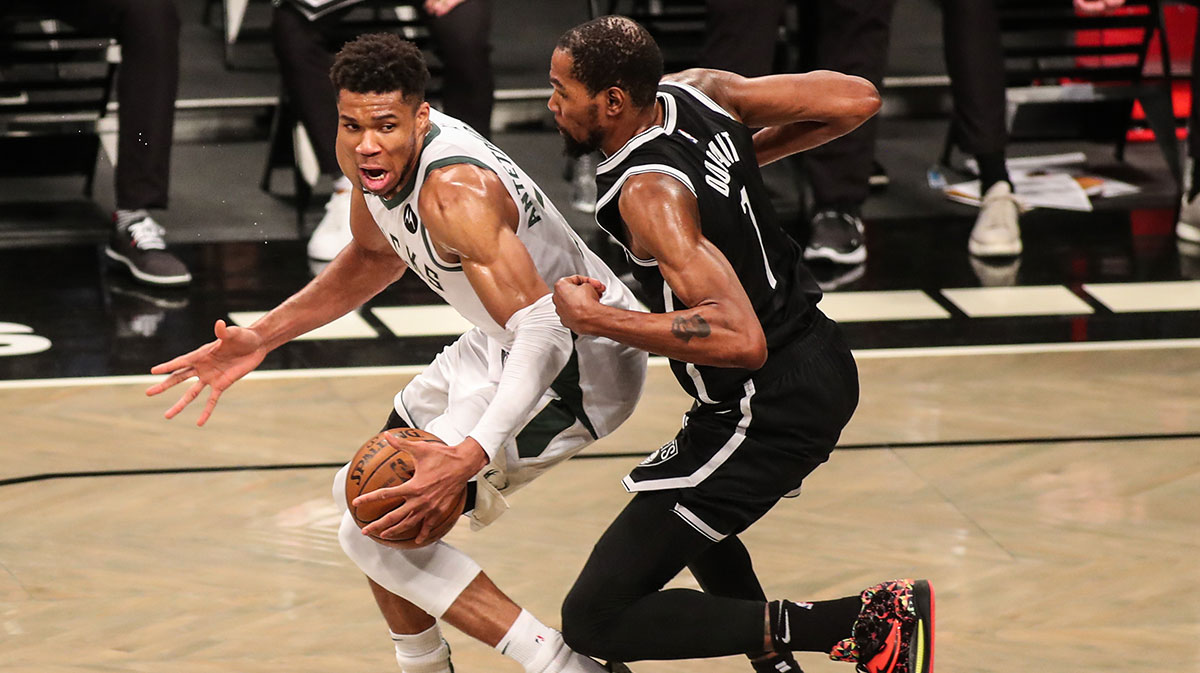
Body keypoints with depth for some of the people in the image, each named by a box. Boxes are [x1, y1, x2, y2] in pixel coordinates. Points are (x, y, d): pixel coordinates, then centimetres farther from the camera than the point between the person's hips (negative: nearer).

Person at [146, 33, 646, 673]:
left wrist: (468, 458, -50)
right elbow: (376, 256, 18)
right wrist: (262, 337, 11)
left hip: (576, 363, -10)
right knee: (361, 495, 18)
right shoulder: (371, 158, -5)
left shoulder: (454, 190, -32)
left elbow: (545, 333, -39)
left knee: (380, 529, -12)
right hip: (506, 340, 10)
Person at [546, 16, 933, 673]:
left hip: (769, 410, -10)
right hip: (822, 365, 10)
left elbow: (740, 340, -34)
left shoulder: (648, 194, -25)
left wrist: (596, 319, -27)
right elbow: (857, 99, 6)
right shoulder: (696, 92, 0)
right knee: (689, 508, 38)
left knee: (596, 619, -8)